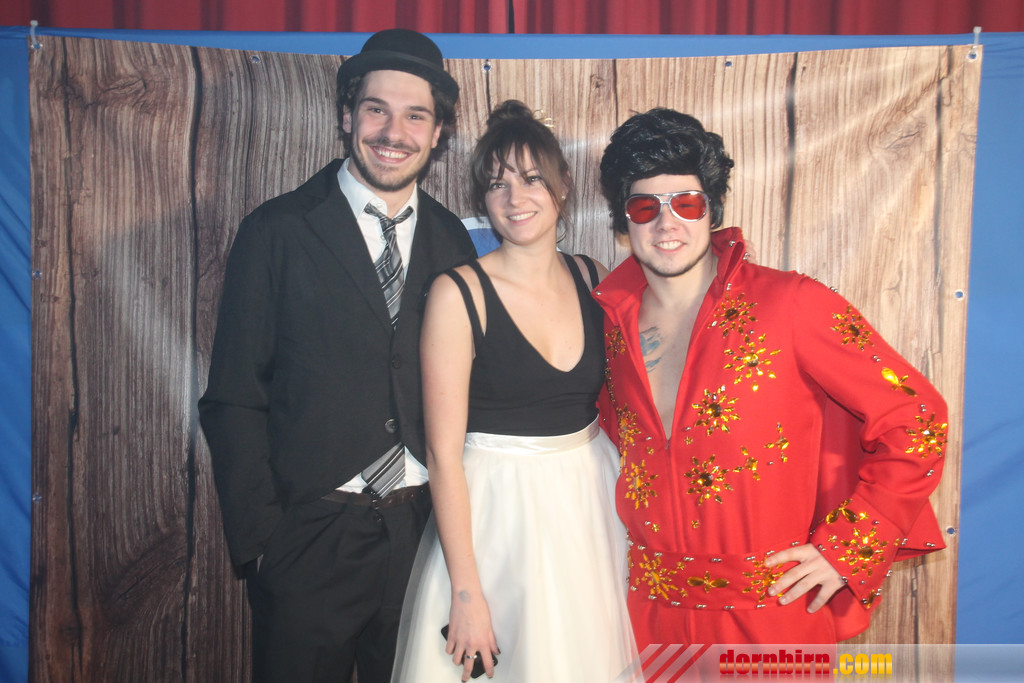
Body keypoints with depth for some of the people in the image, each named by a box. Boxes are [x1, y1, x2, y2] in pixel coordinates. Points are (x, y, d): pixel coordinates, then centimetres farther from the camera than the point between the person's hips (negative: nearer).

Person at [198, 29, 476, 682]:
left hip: (423, 530, 3)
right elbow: (233, 401, -6)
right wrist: (260, 537, -10)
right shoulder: (277, 232, -6)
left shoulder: (451, 239, 4)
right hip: (309, 539, -3)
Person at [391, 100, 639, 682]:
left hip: (594, 506, 5)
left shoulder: (593, 280, 1)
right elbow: (444, 452, -14)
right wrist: (466, 592, -14)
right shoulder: (459, 293, -13)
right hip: (495, 514, -4)